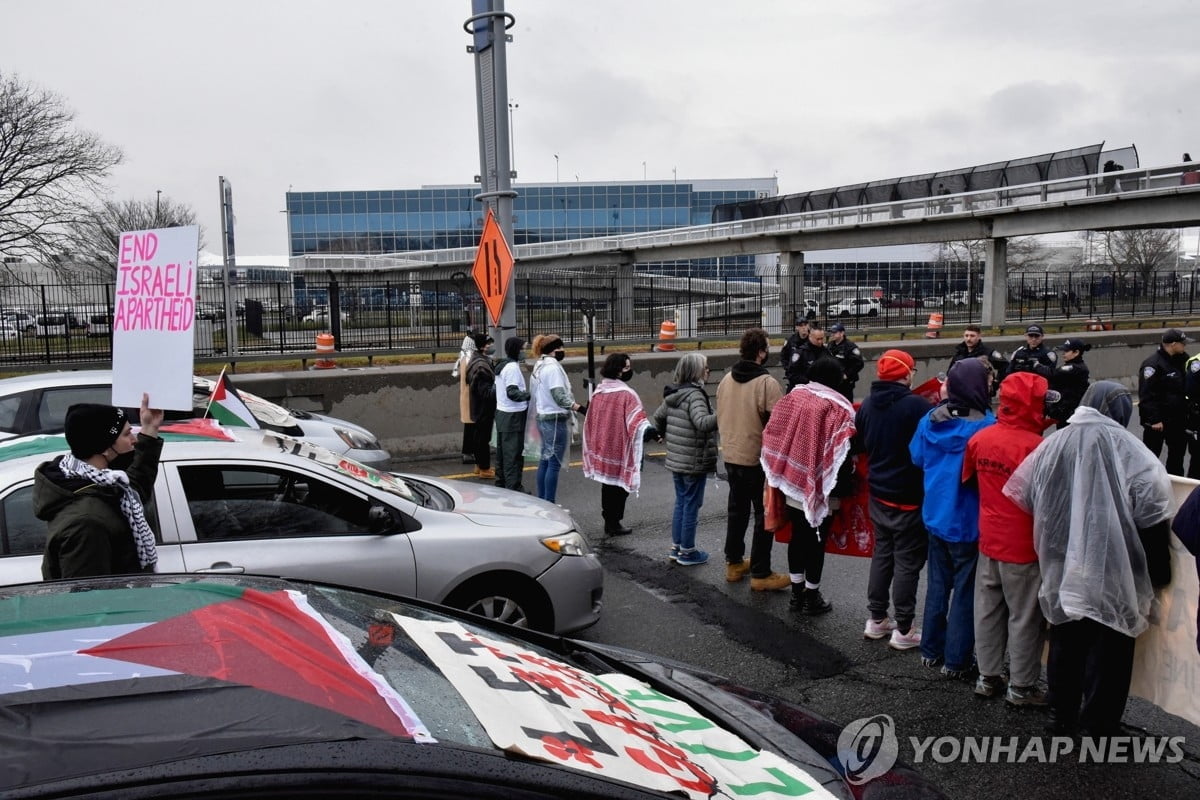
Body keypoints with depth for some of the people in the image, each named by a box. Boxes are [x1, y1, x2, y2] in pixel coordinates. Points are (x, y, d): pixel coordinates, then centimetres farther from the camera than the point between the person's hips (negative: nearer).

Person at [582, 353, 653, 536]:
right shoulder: (627, 395, -18)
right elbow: (637, 420, -29)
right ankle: (614, 524, 11)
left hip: (602, 449, 7)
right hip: (620, 449, -7)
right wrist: (648, 430, -42)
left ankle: (609, 522, 27)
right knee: (619, 486, 6)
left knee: (607, 485, 18)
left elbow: (590, 420, 14)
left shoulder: (597, 392, 4)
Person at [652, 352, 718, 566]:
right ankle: (687, 552, 12)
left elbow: (657, 418, 18)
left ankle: (676, 547, 26)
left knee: (680, 502, 18)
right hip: (694, 461, -8)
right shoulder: (694, 395, -18)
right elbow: (702, 422, -34)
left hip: (675, 459, 8)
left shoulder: (673, 395, 8)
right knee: (691, 505, 3)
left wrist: (667, 437, 30)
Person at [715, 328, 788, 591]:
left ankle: (734, 563, 30)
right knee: (764, 515, 5)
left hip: (731, 456, 7)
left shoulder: (726, 380, 2)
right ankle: (760, 574, 9)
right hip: (758, 459, -7)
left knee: (737, 509, 19)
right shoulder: (767, 383, -20)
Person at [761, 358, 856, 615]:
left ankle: (797, 592, 26)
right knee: (816, 541, 7)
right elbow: (843, 454, -16)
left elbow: (773, 439, 6)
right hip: (821, 490, -5)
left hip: (793, 484, 5)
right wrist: (843, 487, -6)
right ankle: (811, 597, 17)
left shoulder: (791, 398, 2)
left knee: (797, 537, 16)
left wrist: (781, 476, 16)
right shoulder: (838, 408, -14)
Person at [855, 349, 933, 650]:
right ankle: (903, 630, 11)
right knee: (907, 561, 3)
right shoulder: (917, 405, -20)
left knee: (882, 554, 17)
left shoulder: (867, 405, 2)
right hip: (910, 496, -7)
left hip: (878, 493, 7)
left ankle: (876, 619, 25)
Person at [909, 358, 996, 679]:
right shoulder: (986, 426, -21)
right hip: (968, 522, -6)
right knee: (965, 590, 8)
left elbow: (916, 457, 9)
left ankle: (931, 650, 29)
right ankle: (955, 661, 17)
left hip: (935, 516, 6)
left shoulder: (931, 420, -3)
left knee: (937, 584, 19)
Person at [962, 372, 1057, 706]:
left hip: (989, 540, 6)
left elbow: (968, 479, 10)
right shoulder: (1035, 446, -23)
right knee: (1024, 617, 9)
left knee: (988, 611, 17)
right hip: (1023, 545, -6)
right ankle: (1021, 687, 22)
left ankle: (987, 677, 29)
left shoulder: (979, 438, -4)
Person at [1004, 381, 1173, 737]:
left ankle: (1063, 715, 31)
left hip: (1062, 570, 4)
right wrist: (1157, 573, -1)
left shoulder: (1053, 444, -1)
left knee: (1066, 643, 18)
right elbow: (1151, 514, -11)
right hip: (1112, 573, -4)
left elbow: (1023, 496, 7)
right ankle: (1098, 725, 17)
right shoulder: (1129, 450, -13)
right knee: (1109, 650, 9)